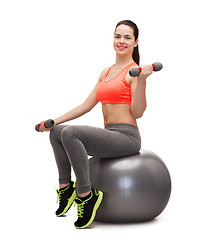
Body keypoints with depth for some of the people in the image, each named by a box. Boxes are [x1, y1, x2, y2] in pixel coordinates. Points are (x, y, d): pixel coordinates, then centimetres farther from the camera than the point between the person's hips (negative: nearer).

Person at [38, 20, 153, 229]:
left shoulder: (133, 71, -6)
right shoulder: (106, 72, 18)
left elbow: (137, 113, -14)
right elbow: (87, 105, 17)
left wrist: (142, 80, -26)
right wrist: (54, 121, 11)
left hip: (127, 137, -9)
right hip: (109, 135, 9)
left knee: (70, 133, -27)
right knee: (56, 132, 11)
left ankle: (86, 194, -21)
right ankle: (66, 187, 18)